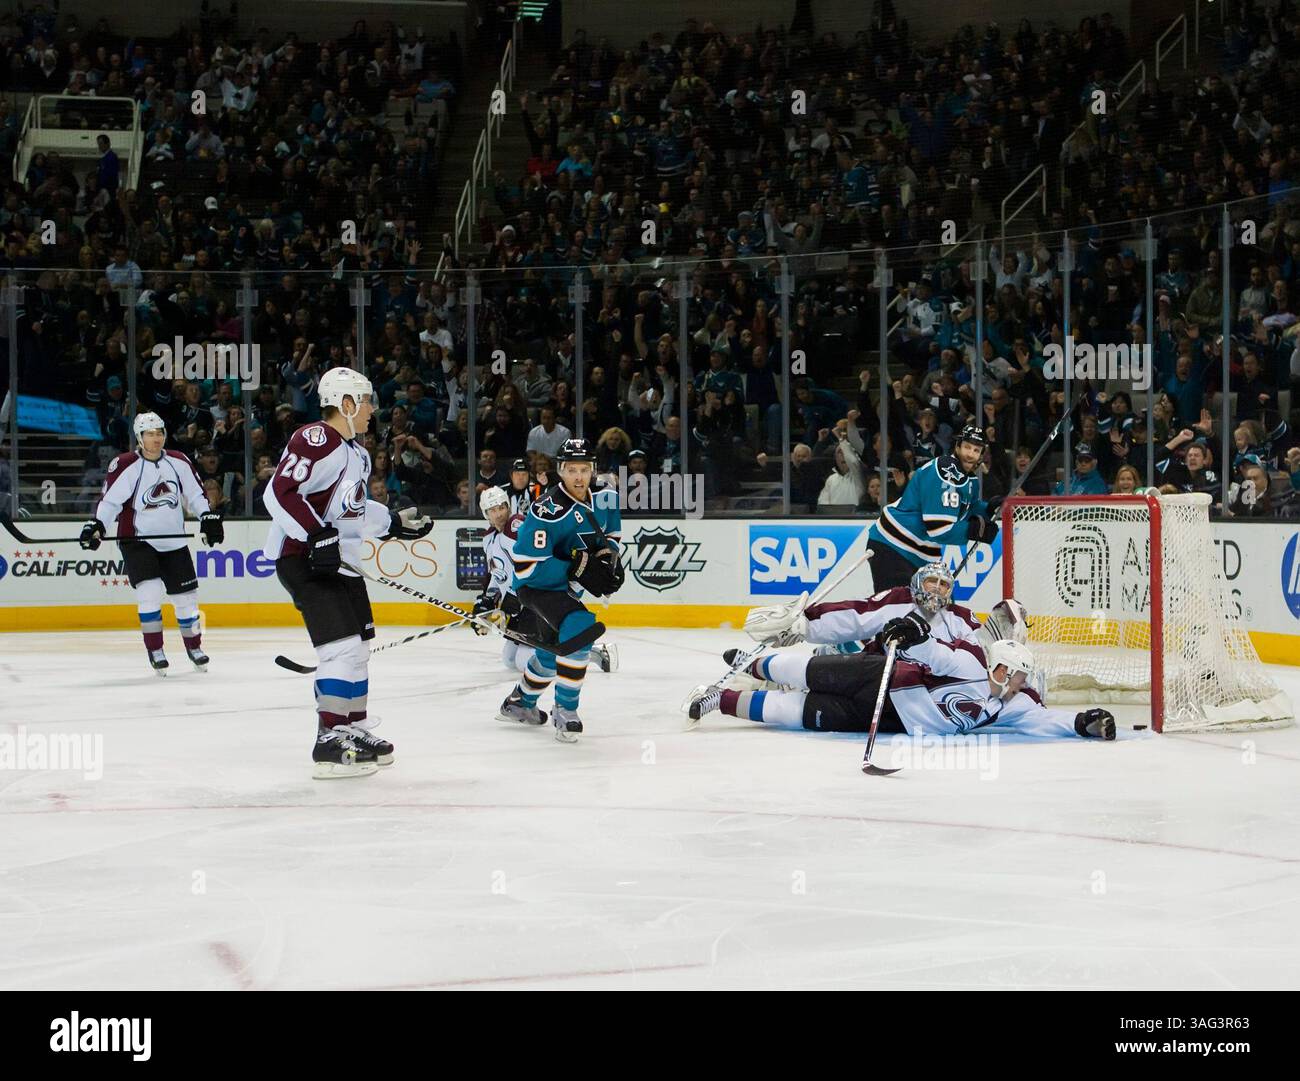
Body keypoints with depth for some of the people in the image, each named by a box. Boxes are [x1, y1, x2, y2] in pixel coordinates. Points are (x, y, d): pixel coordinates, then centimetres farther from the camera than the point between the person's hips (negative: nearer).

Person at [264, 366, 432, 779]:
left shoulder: (357, 453, 15)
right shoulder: (316, 440, -17)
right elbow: (279, 492, -26)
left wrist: (394, 523, 25)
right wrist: (317, 536, -30)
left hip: (338, 558, 11)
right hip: (302, 557, -11)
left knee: (359, 644, 17)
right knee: (342, 645, -16)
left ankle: (354, 729, 30)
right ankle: (330, 744, -15)